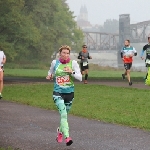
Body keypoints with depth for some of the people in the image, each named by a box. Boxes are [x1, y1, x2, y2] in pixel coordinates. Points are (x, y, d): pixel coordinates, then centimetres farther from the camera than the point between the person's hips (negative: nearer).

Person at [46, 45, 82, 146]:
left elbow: (80, 78, -7)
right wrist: (50, 76, 0)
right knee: (63, 114, -21)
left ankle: (60, 131, 46)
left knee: (64, 115, 17)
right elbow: (51, 72, 22)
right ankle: (67, 137, -30)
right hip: (58, 92, -2)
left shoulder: (73, 63, -3)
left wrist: (72, 72, -22)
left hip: (69, 92, 2)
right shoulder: (55, 63, 1)